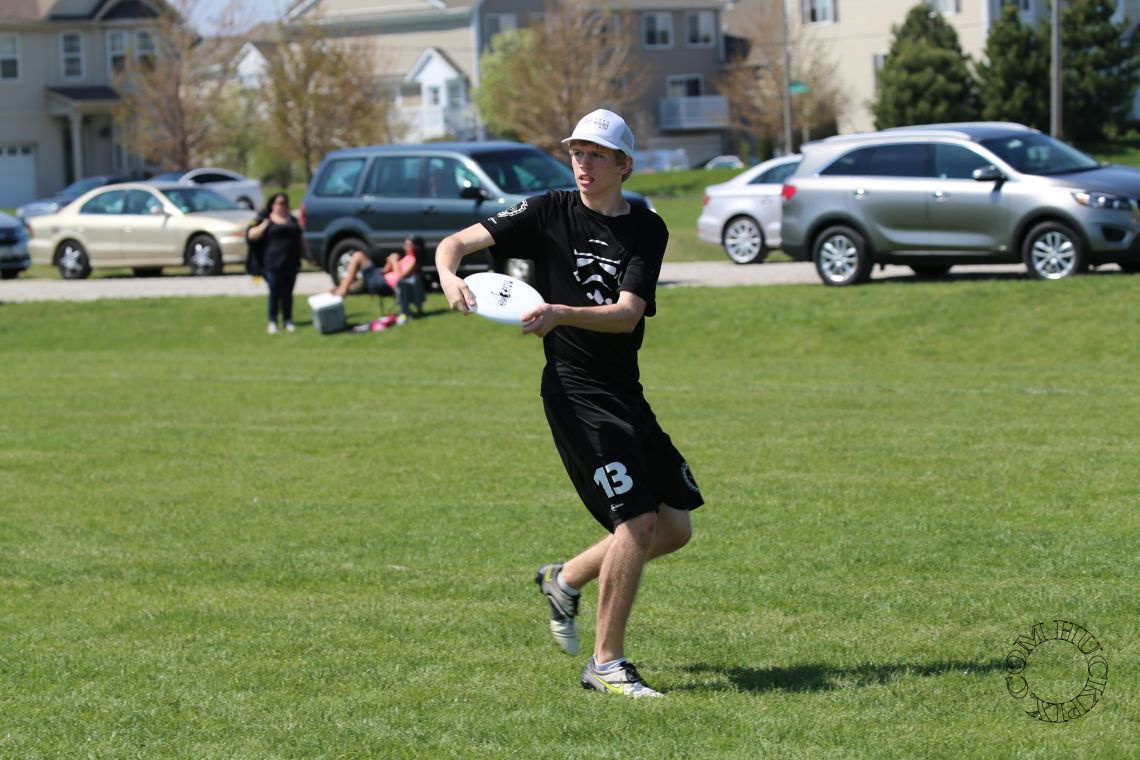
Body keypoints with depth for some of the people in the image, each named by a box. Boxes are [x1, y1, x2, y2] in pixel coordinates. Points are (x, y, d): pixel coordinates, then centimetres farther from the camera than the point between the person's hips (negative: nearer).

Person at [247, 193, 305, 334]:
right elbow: (251, 235, -5)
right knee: (274, 293, -2)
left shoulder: (291, 220, 16)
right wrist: (264, 225, -18)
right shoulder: (265, 220, 2)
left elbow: (301, 238, 23)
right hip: (274, 263, -4)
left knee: (287, 293, 7)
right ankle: (272, 322, 6)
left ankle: (288, 321, 12)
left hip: (291, 263, 4)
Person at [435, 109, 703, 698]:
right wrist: (450, 278, -27)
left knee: (675, 528, 10)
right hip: (576, 390, -5)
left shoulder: (647, 230, 3)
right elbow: (456, 242, -5)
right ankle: (606, 665, -5)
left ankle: (566, 580, 30)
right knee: (639, 521, -16)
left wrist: (561, 314, -28)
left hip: (626, 394, 6)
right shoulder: (549, 213, -2)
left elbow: (627, 313, -11)